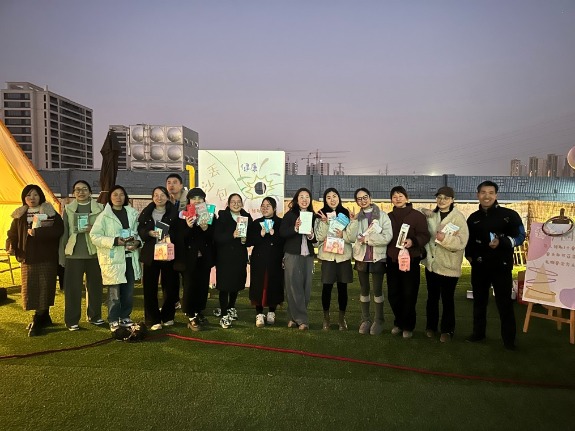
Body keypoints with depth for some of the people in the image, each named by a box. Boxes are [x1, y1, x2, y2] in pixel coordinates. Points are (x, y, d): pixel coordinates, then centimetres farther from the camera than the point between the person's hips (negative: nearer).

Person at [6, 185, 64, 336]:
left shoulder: (50, 213, -1)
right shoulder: (20, 215, 11)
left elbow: (58, 230, -15)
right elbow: (13, 233, 14)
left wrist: (37, 232, -23)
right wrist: (10, 246, -6)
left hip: (47, 258, -4)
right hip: (27, 259, 4)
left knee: (44, 289, -4)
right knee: (30, 290, 6)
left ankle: (38, 322, 5)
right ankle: (44, 318, 21)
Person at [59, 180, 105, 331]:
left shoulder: (99, 208, 4)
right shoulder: (68, 209, 6)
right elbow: (64, 232, 6)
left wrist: (94, 229, -15)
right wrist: (62, 256, 3)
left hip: (94, 253, 0)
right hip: (73, 255, 0)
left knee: (95, 286, 8)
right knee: (73, 288, 2)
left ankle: (94, 316, 23)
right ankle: (72, 320, 13)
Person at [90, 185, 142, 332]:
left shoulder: (133, 213, 10)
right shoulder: (104, 216, -3)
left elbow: (139, 232, 16)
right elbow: (94, 236, -8)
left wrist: (137, 242, -6)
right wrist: (115, 241, -17)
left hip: (130, 257, 4)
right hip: (113, 259, -4)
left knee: (128, 290, 11)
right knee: (114, 292, -2)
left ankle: (125, 317, 26)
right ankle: (114, 321, 12)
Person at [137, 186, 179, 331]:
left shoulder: (174, 213, 4)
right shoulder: (146, 213, 10)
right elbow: (139, 230, 5)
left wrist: (168, 235, -20)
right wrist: (149, 233, -13)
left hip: (168, 253, -1)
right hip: (150, 254, 1)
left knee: (170, 286, 3)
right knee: (150, 287, 0)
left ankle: (167, 316, 20)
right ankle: (153, 320, 9)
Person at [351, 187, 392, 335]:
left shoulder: (383, 215, -4)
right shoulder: (356, 218, 6)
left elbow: (387, 237, -15)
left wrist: (367, 239, -16)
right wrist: (352, 221, -20)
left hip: (378, 257, -3)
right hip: (361, 257, 3)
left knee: (377, 289, 5)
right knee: (364, 289, 11)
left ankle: (378, 320, 18)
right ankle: (365, 319, 23)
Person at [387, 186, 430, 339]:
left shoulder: (417, 215, -4)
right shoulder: (389, 217, 9)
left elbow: (425, 236, -9)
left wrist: (413, 241, -27)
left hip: (411, 260, -4)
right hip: (392, 260, 4)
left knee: (409, 294, 2)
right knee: (393, 294, 8)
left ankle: (408, 326, 18)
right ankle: (399, 322, 27)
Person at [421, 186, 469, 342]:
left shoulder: (458, 217, -9)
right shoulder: (431, 215, 5)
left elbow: (461, 242, -17)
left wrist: (445, 238, -31)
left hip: (448, 266, -4)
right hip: (431, 264, 4)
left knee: (447, 299, 7)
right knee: (432, 297, 15)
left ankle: (447, 330, 23)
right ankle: (431, 326, 31)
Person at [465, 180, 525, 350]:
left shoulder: (509, 215, -5)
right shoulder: (473, 218, 8)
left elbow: (520, 236, -7)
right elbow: (468, 240, 17)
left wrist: (501, 242, -23)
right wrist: (469, 255, 2)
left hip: (501, 266, -4)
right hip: (479, 266, 4)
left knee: (504, 302, 3)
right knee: (479, 300, 13)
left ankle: (509, 338, 16)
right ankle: (478, 332, 27)